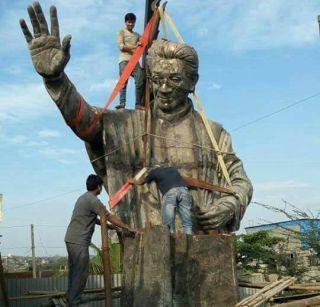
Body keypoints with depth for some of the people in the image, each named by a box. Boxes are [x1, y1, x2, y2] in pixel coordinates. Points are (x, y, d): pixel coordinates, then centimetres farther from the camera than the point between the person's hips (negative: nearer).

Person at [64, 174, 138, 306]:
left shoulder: (83, 197, 16)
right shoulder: (93, 200, -14)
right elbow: (110, 217, -12)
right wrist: (128, 228, -5)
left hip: (70, 239, 10)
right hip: (79, 242, -10)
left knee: (74, 271, 16)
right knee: (81, 273, -3)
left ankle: (71, 299, 24)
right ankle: (74, 303, 1)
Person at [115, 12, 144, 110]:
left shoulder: (137, 35, 25)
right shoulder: (121, 32, 12)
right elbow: (121, 46, -3)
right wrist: (134, 47, -11)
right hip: (124, 60, -4)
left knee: (140, 81, -11)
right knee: (123, 82, -14)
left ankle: (138, 104, -12)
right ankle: (122, 103, -21)